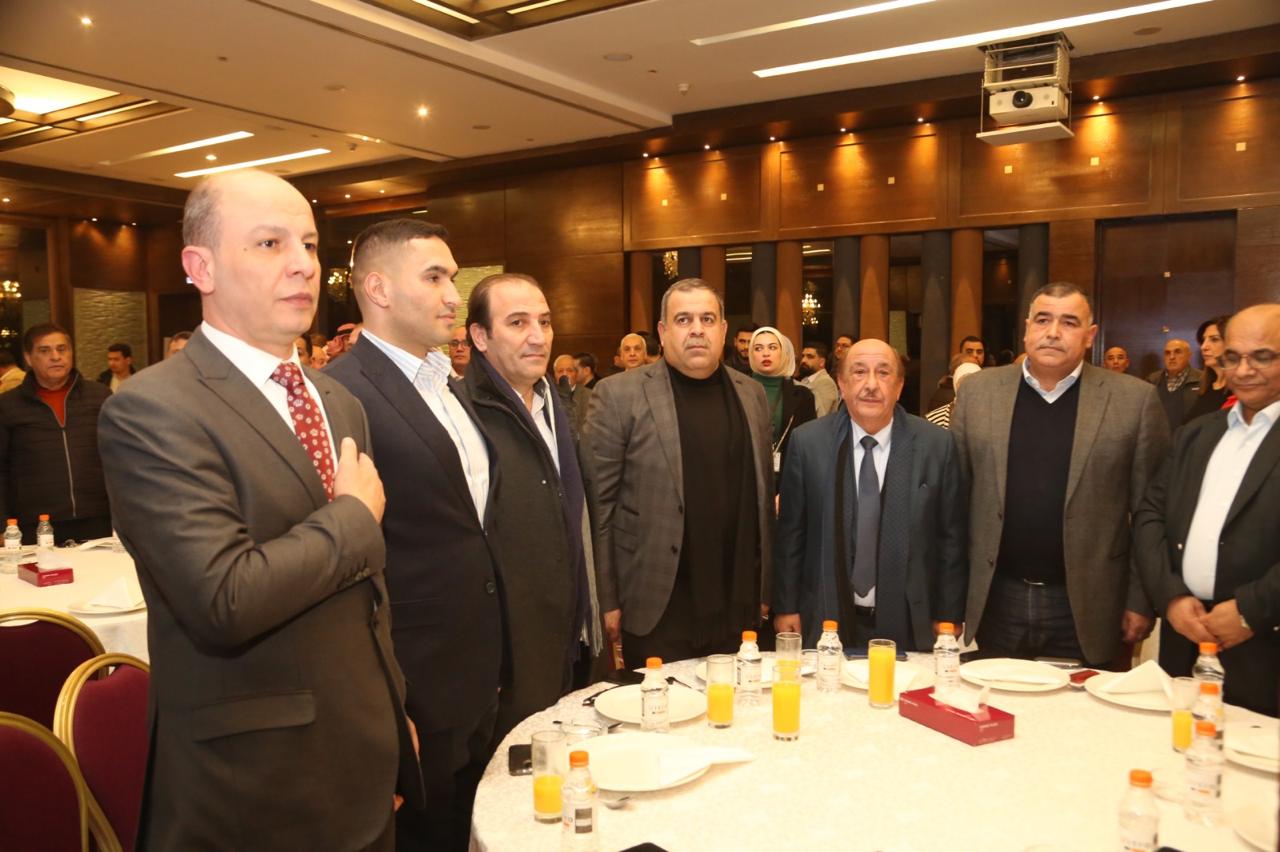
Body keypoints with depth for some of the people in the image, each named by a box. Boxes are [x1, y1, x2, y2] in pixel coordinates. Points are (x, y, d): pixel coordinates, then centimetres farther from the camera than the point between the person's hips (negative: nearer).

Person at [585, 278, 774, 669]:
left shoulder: (751, 394, 8)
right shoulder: (619, 395, -7)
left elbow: (762, 494, 12)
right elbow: (598, 502, -6)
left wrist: (764, 587, 13)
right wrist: (606, 600, -8)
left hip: (738, 608, 4)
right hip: (656, 609, -4)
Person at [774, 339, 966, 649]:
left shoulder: (937, 445, -6)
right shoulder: (808, 442, -5)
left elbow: (951, 538, 0)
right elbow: (790, 532, 1)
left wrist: (948, 616, 2)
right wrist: (786, 608, 2)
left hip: (908, 625, 0)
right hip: (826, 621, 0)